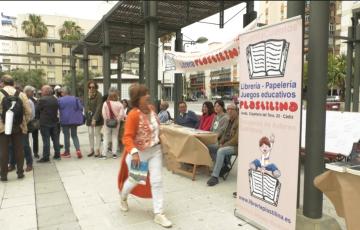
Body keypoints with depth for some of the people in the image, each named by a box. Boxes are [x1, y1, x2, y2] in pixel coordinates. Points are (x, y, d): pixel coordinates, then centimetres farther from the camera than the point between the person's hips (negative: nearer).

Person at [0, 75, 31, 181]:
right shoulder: (21, 95, 0)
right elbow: (28, 112, -2)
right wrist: (24, 123, 10)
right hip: (18, 127, 2)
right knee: (19, 150, 10)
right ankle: (20, 172, 17)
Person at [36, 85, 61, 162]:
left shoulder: (42, 100, -13)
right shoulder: (55, 99, 7)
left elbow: (37, 111, -5)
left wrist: (39, 118, 11)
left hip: (45, 123, -6)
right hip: (54, 122, 6)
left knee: (46, 140, -2)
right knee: (55, 139, 12)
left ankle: (46, 157, 2)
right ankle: (57, 154, 19)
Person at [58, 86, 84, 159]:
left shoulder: (59, 100, -6)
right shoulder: (75, 99, 0)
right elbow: (81, 108, -3)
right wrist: (78, 116, 10)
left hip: (65, 120, -2)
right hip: (74, 120, 3)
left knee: (66, 136, 8)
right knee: (74, 135, 11)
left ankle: (67, 152, 15)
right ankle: (78, 150, -6)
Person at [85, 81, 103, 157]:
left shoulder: (98, 95, -11)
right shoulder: (89, 95, 11)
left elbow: (98, 108, -17)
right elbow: (87, 105, 17)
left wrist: (95, 119, -22)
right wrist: (88, 111, -5)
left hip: (97, 118, -6)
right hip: (89, 118, 6)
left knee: (97, 134, 0)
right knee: (90, 134, 9)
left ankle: (97, 150, 7)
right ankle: (92, 149, 19)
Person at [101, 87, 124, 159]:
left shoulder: (105, 103, -14)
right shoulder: (119, 104, -12)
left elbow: (103, 114, -13)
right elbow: (122, 114, -13)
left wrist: (107, 119, 1)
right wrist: (117, 120, 2)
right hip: (116, 123, 1)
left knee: (106, 138, 9)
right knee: (115, 138, 13)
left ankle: (104, 154, 9)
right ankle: (114, 153, 14)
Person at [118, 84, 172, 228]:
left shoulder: (151, 108, -2)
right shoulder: (134, 114, -24)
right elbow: (127, 137, -27)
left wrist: (158, 139, 21)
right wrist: (134, 152, -40)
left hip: (155, 150, 6)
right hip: (138, 152, -5)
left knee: (157, 181, 2)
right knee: (134, 180, 14)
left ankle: (159, 214, 12)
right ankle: (123, 197, 50)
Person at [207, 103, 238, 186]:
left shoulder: (238, 121, -15)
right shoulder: (230, 120, 14)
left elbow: (236, 139, -21)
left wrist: (224, 145, -19)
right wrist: (221, 143, 2)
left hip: (235, 146, -10)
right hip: (226, 144, 10)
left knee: (221, 151, -35)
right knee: (209, 147, 2)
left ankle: (215, 176, -31)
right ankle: (223, 166, 3)